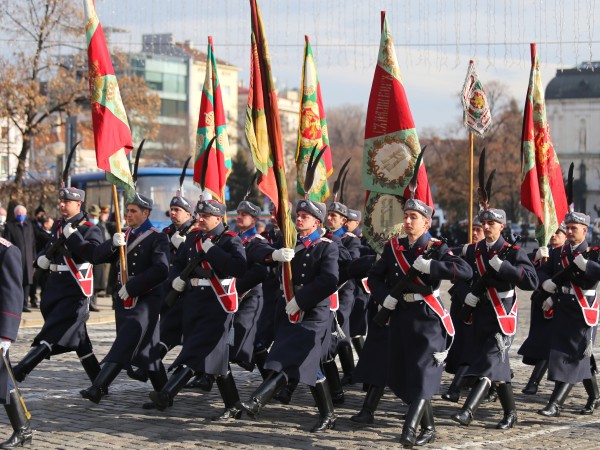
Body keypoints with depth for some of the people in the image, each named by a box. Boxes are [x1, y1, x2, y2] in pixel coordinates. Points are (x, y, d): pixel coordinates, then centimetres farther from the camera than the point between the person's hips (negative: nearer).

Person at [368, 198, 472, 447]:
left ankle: (409, 430, -16)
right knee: (403, 376, 9)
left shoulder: (436, 248, -5)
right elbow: (374, 276, 15)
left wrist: (430, 266, -25)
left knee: (423, 375, -11)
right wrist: (384, 297, -4)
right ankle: (428, 428, 23)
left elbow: (466, 271, -18)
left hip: (427, 318, -5)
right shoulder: (393, 247, 8)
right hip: (401, 317, 5)